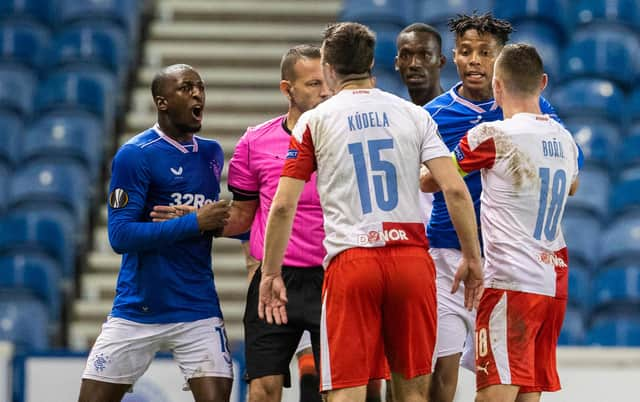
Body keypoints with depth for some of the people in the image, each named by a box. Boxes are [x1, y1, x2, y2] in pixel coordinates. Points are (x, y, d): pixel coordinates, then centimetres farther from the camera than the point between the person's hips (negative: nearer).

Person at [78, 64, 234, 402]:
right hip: (136, 310, -4)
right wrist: (196, 223, -18)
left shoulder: (211, 154, 11)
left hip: (198, 312, 4)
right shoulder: (134, 155, -8)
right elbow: (120, 236, -16)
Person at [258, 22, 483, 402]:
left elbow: (283, 206, 0)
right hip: (412, 258, 2)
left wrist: (271, 274, 8)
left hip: (350, 261, -2)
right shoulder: (414, 115, 8)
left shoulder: (314, 121, 4)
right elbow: (455, 189, -1)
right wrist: (473, 259, 7)